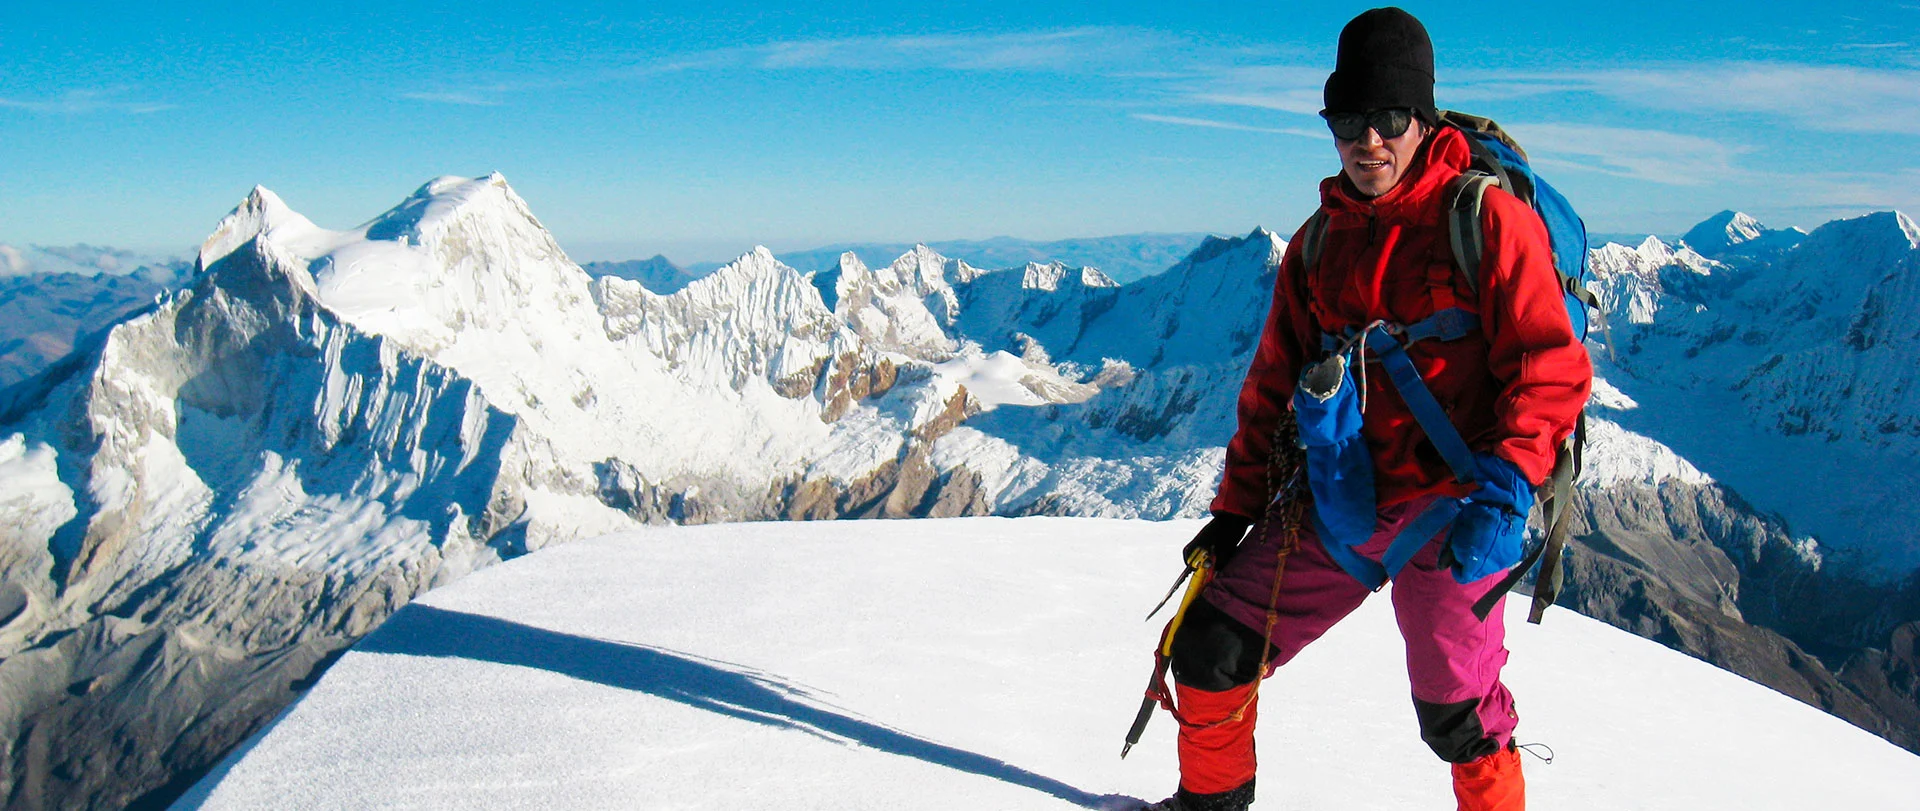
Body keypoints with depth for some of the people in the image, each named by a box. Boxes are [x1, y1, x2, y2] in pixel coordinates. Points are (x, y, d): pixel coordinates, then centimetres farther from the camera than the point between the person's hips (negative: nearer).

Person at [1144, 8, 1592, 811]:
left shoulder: (1486, 218, -6)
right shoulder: (1319, 242, 11)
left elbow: (1552, 366, -10)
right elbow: (1272, 386, 16)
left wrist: (1503, 492, -22)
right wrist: (1235, 509, 13)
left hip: (1448, 511, -5)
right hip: (1336, 508, 5)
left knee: (1456, 714, -5)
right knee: (1212, 649, 3)